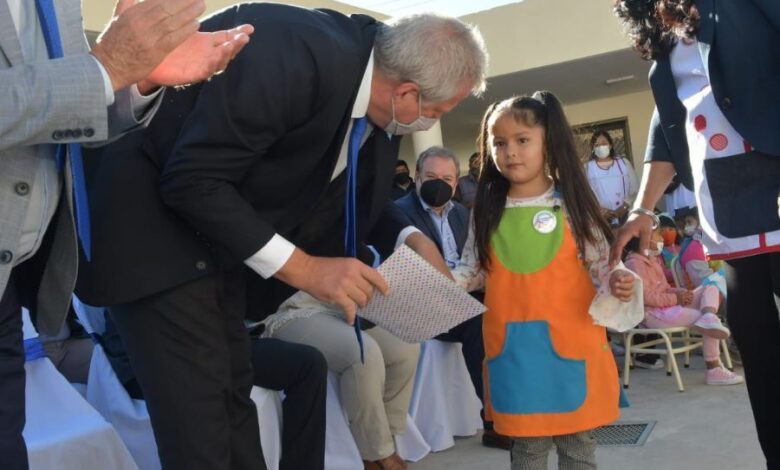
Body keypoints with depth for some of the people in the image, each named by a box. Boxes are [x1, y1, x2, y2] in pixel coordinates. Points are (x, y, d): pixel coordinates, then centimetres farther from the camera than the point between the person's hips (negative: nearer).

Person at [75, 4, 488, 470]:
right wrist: (303, 268, -29)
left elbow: (356, 191, 12)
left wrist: (410, 238, -6)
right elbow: (191, 181, -30)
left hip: (217, 225, 8)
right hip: (153, 204, -8)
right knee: (198, 408, -11)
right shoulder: (293, 53, -31)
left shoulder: (379, 111, -4)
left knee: (232, 391, 13)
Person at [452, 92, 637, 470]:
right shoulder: (488, 213, 4)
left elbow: (599, 265, 0)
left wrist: (615, 284, -19)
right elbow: (473, 271, 8)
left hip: (569, 340, -1)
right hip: (512, 345, 2)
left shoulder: (571, 204, -3)